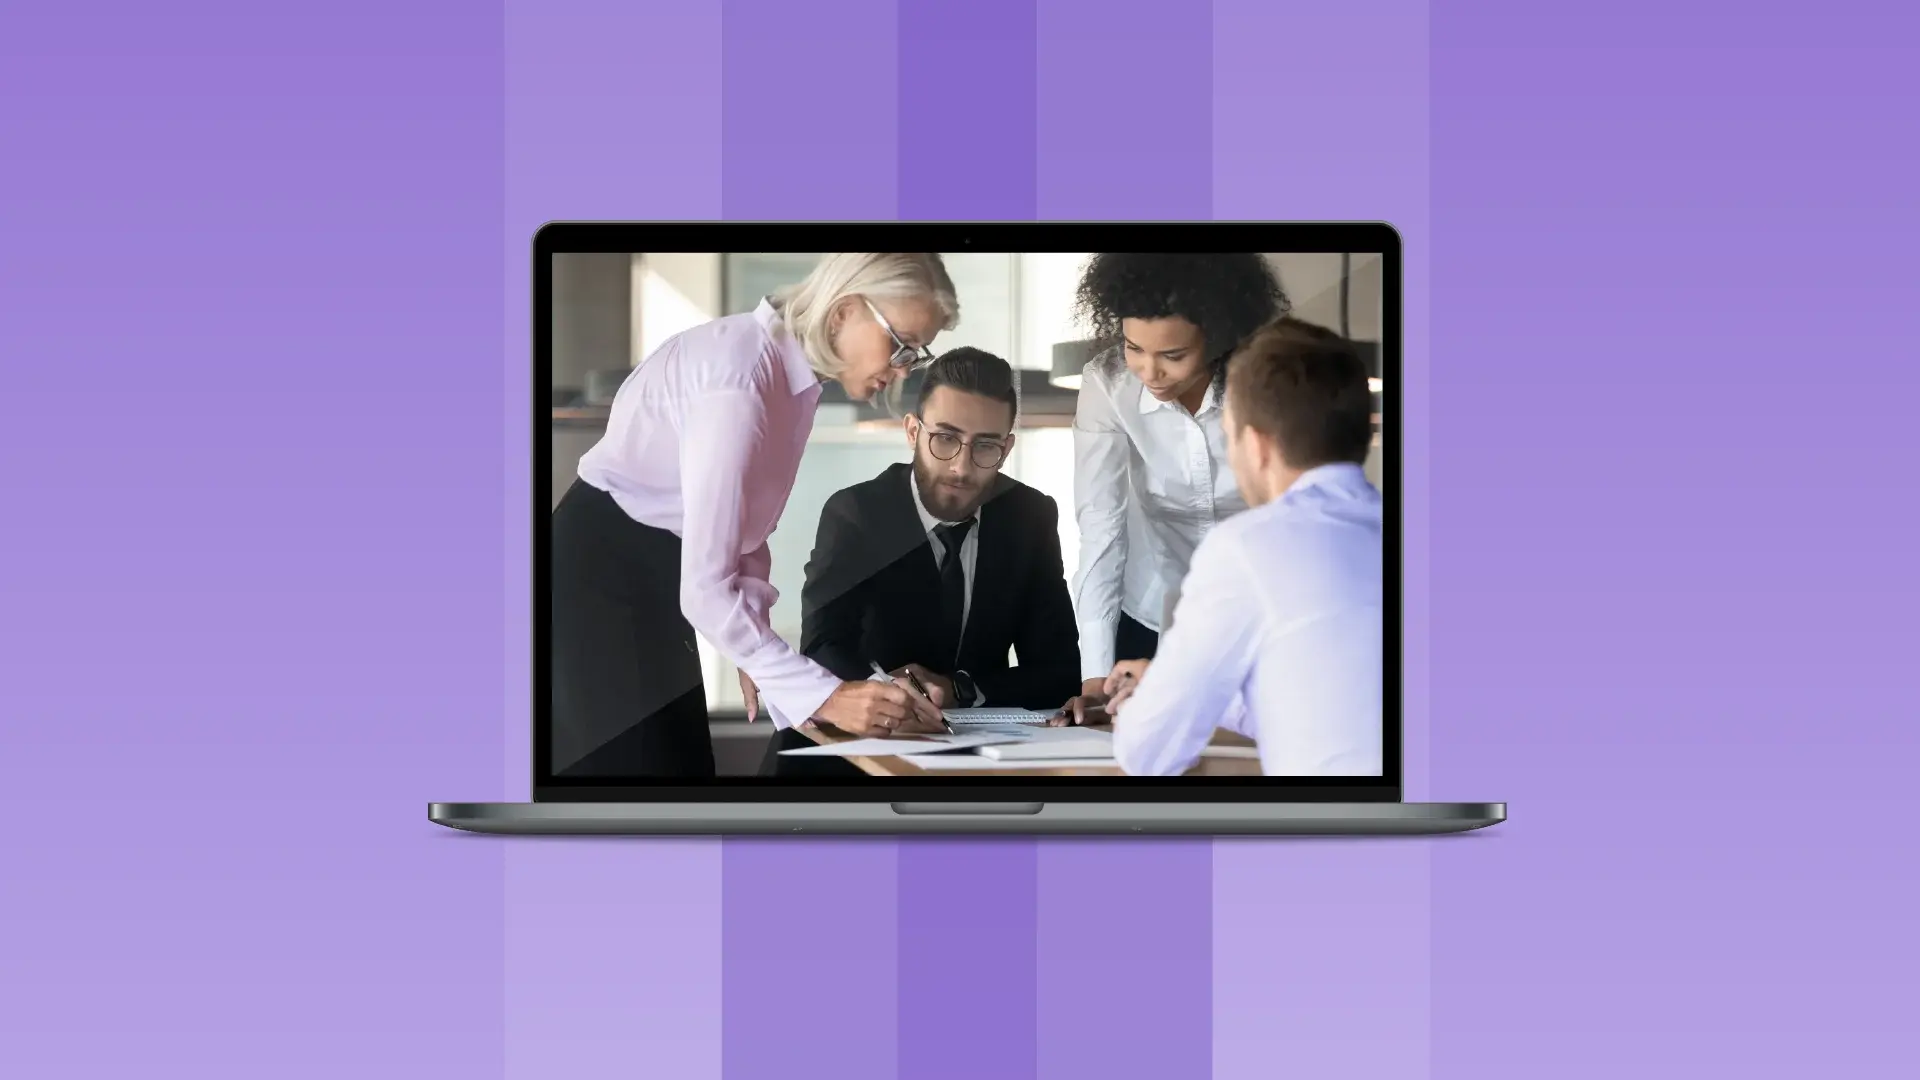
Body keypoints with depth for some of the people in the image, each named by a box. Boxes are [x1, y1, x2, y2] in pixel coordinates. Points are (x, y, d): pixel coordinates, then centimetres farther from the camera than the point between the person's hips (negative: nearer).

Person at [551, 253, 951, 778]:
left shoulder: (794, 370, 1)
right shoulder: (741, 377, -28)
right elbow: (704, 588, -30)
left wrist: (756, 647, -2)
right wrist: (823, 694, -32)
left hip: (655, 582, 9)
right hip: (598, 579, -9)